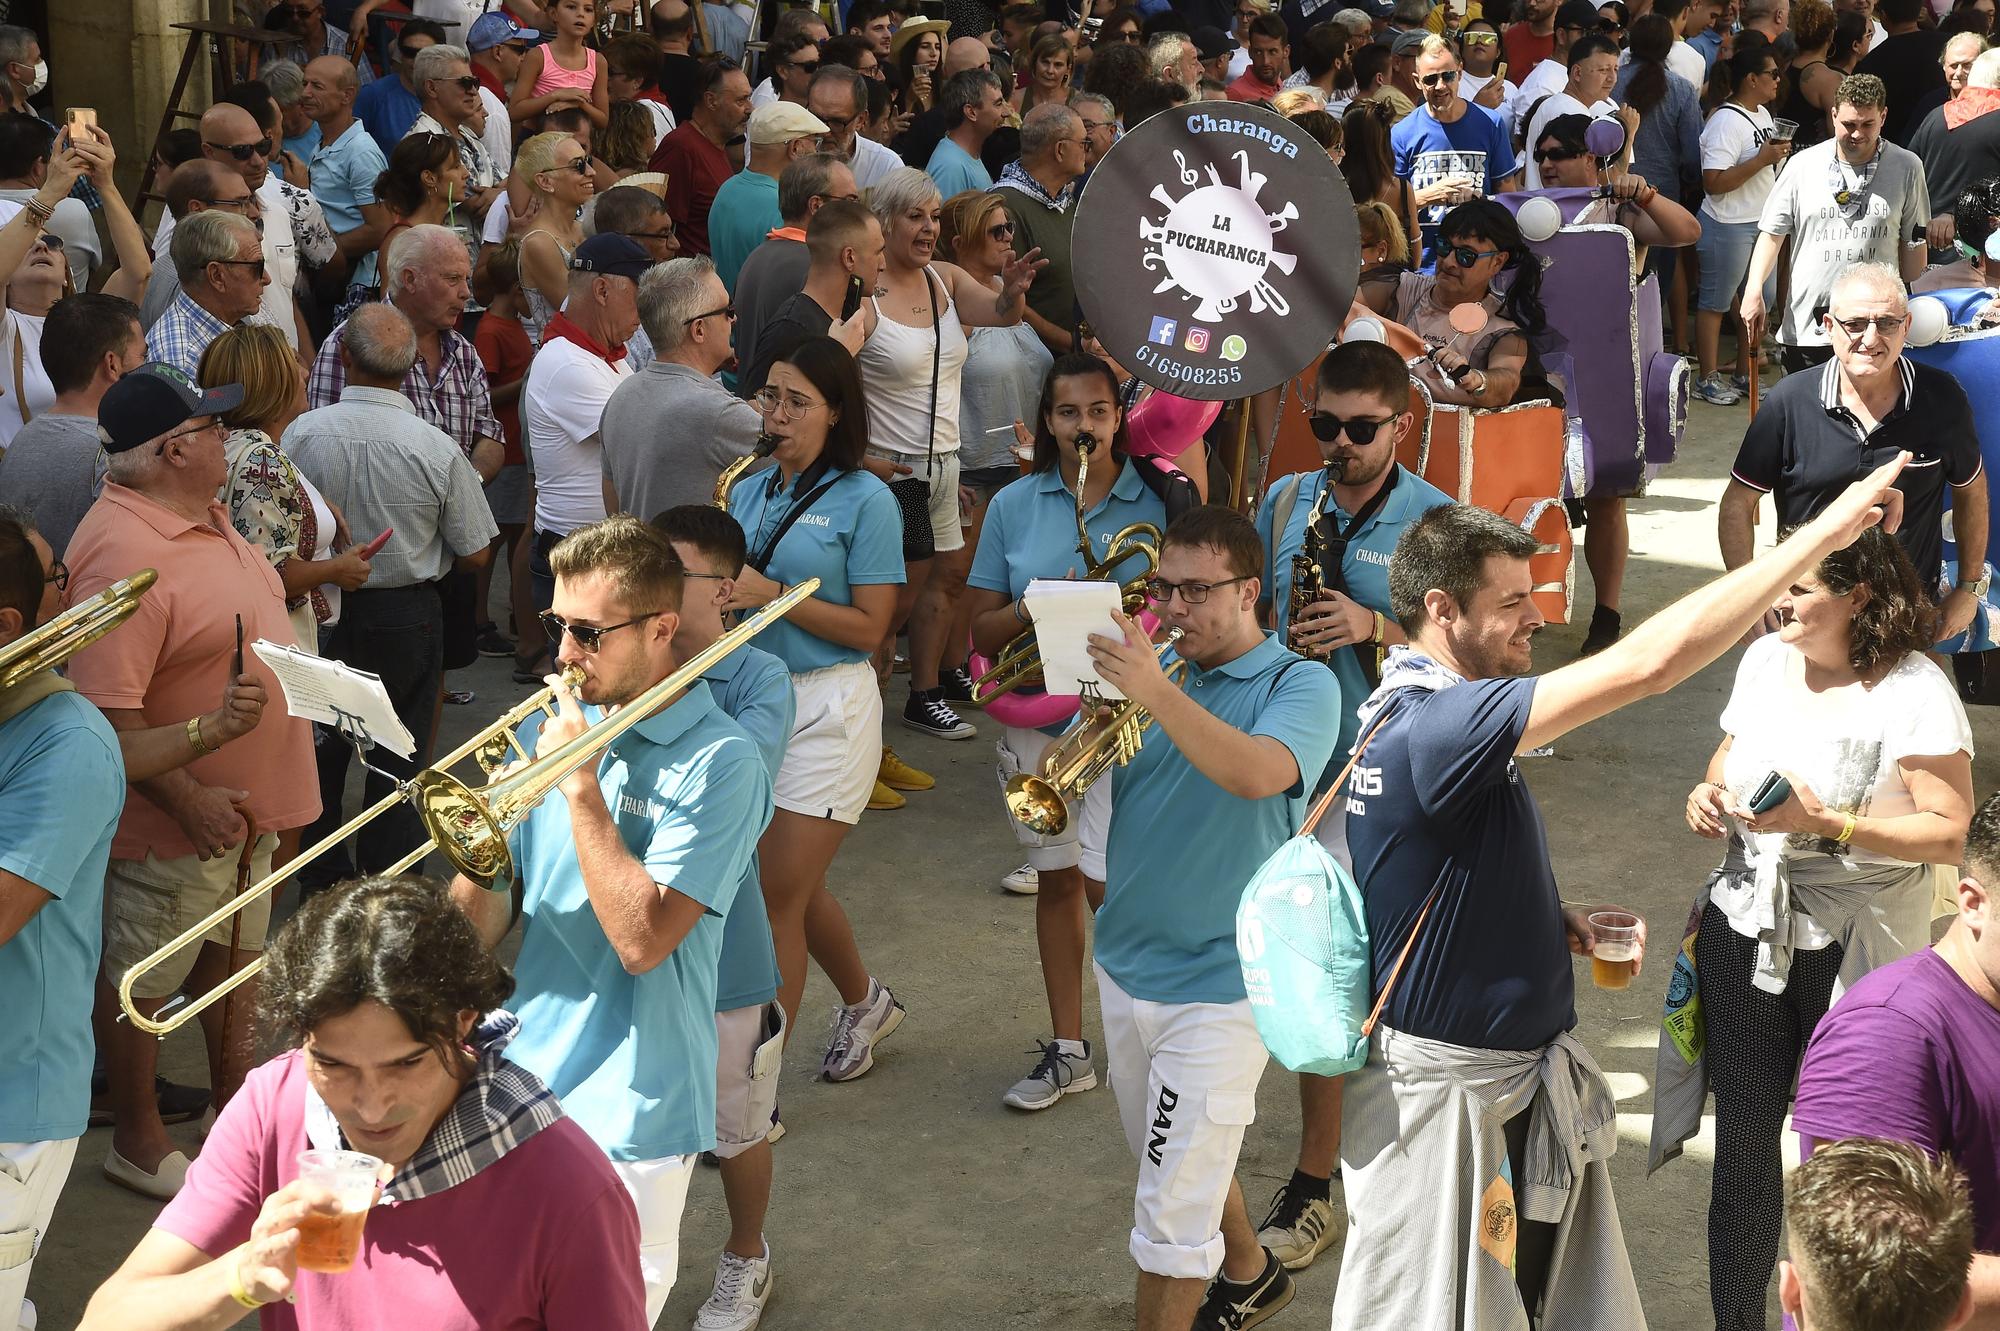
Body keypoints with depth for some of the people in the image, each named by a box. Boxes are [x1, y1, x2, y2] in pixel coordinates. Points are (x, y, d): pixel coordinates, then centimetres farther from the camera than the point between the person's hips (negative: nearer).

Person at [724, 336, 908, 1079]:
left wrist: (771, 593, -20)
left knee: (779, 896, -6)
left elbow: (869, 628, -12)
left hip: (827, 709, -6)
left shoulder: (865, 501, -8)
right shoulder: (749, 493, 10)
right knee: (794, 888, 16)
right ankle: (866, 1004, 42)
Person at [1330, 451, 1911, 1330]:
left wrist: (1553, 918, 2)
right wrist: (1824, 532, -29)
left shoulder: (1419, 709, 6)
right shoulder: (1433, 727, -28)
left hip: (1518, 1068, 10)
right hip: (1444, 1087, -10)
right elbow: (1648, 662, -34)